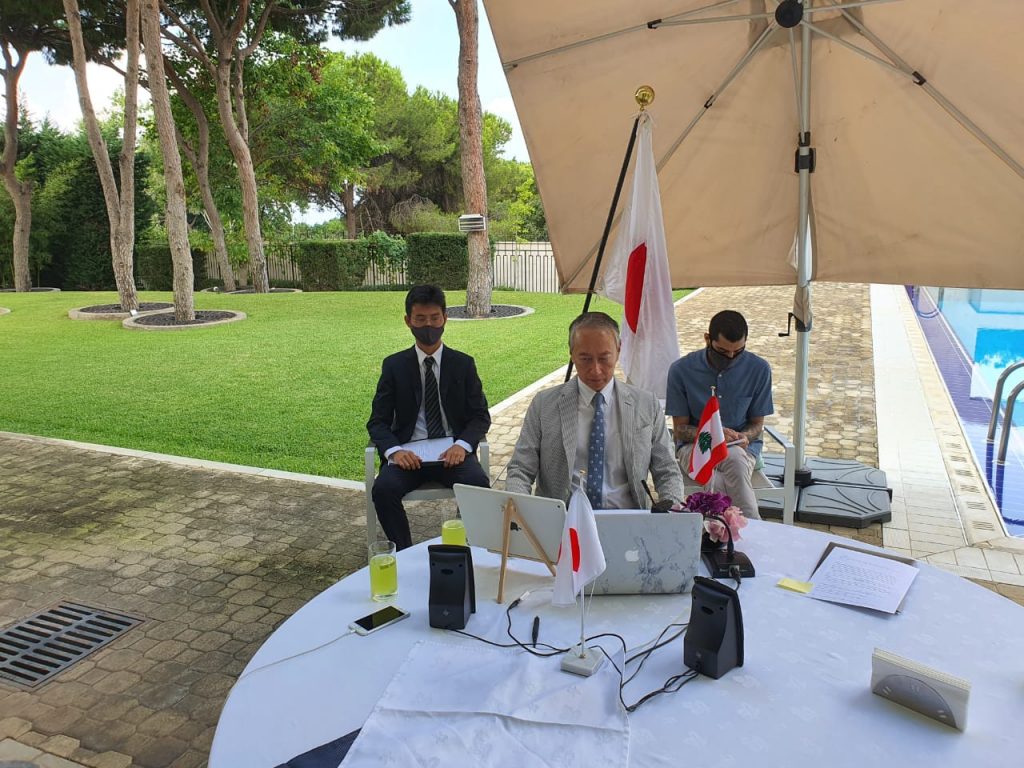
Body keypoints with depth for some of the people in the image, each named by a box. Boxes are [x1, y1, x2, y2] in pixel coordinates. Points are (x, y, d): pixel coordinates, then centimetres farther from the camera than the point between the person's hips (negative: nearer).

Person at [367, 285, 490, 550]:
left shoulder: (463, 364, 8)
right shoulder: (394, 365, 8)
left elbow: (480, 416, 6)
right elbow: (378, 421, 5)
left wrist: (462, 445, -16)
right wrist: (394, 450, -17)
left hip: (452, 452, 0)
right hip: (408, 455, 0)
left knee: (479, 484, -30)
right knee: (383, 488, -30)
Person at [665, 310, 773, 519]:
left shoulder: (759, 369, -3)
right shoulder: (681, 370, -7)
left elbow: (757, 424, 7)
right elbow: (680, 428, -1)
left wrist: (744, 437, -17)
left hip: (741, 447, 1)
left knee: (735, 458, -38)